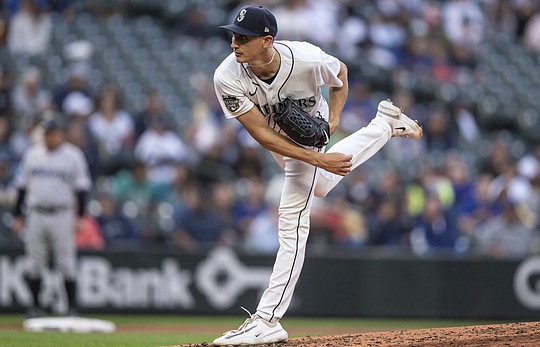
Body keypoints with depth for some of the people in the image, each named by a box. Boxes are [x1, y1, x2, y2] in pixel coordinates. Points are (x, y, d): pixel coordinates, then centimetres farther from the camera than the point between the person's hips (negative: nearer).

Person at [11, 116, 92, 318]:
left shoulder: (73, 156, 0)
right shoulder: (32, 154, 9)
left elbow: (81, 187, 0)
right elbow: (22, 186, 13)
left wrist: (80, 217, -8)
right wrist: (17, 216, 8)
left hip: (62, 216, -3)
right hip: (36, 215, 3)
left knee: (66, 263, -4)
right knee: (35, 263, 4)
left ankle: (71, 307, 1)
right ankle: (35, 306, 13)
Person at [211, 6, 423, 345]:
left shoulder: (308, 59, -38)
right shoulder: (227, 77, -36)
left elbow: (340, 72, -11)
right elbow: (262, 135, -31)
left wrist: (334, 119, -22)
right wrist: (319, 159, -34)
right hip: (275, 137, 4)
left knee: (292, 222, -13)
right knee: (321, 184, 31)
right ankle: (385, 125, 52)